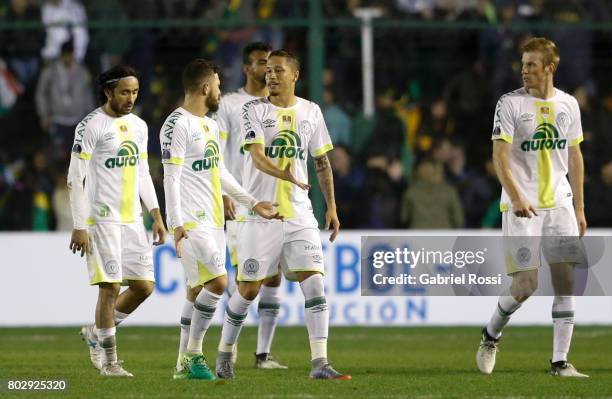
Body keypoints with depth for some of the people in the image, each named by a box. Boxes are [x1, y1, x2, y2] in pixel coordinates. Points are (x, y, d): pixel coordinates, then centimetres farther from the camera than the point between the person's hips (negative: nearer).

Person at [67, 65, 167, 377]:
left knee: (144, 286, 5)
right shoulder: (91, 126, -9)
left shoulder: (139, 126, 13)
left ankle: (96, 333, 24)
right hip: (103, 220, -7)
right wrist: (79, 227, -15)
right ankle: (109, 362, 0)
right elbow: (75, 178, -10)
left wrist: (156, 216, 14)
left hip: (132, 219, 7)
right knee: (110, 287, -8)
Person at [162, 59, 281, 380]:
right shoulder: (177, 125, -12)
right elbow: (171, 177, -16)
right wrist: (176, 224, -21)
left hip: (212, 220, 9)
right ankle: (193, 352, -4)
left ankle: (184, 364, 13)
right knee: (218, 282, -16)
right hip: (191, 222, -9)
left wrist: (252, 203, 25)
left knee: (198, 289, 9)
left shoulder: (210, 125, 17)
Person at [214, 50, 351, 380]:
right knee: (249, 289, 1)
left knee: (314, 283, -11)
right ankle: (224, 354, 21)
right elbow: (257, 155, -18)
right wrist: (284, 174, -37)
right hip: (259, 214, -3)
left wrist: (331, 206, 11)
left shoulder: (310, 112, 9)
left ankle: (319, 363, -13)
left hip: (299, 214, 3)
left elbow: (321, 161, 17)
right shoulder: (254, 110, -4)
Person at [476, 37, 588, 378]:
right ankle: (491, 336, 19)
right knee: (526, 285, -9)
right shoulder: (510, 103, -6)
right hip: (521, 206, -4)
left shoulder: (568, 104, 8)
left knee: (566, 279, -4)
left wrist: (579, 208, 13)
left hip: (559, 204, 4)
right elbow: (500, 155, -12)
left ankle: (560, 361, 2)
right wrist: (516, 197, -27)